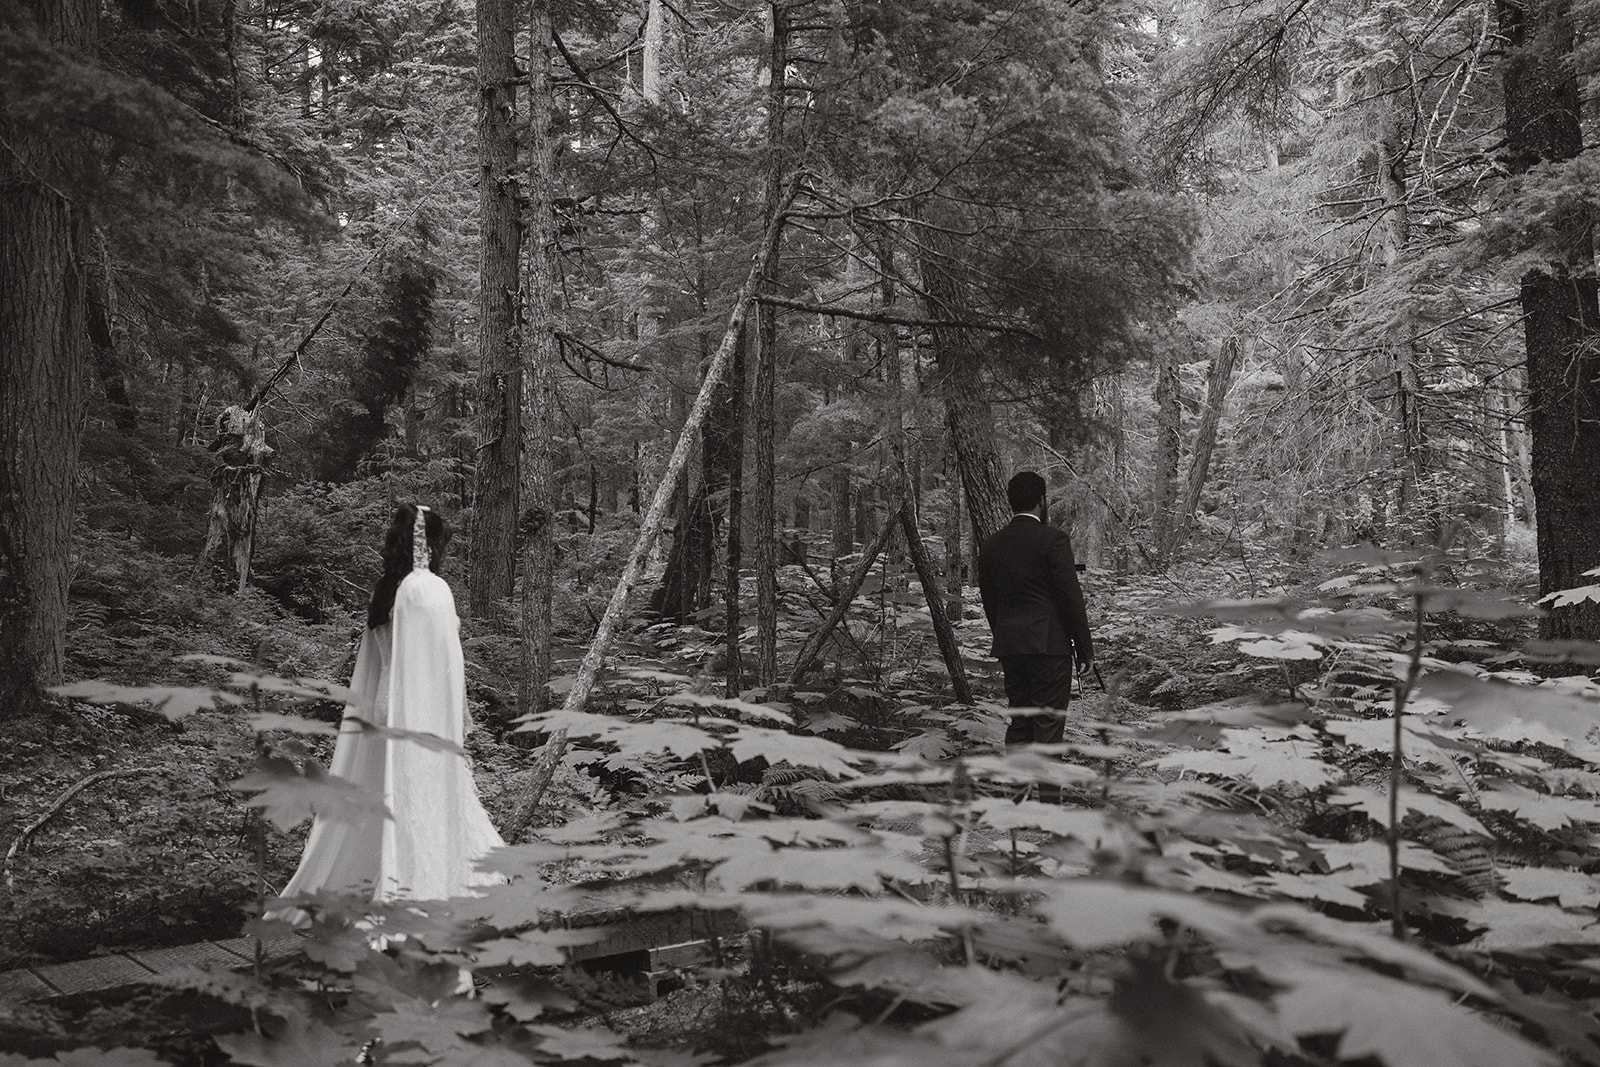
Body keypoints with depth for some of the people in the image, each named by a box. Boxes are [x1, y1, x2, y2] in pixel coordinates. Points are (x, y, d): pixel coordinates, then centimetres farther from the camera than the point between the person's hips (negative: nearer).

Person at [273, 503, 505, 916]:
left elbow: (371, 667, 15)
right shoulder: (429, 591, -13)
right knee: (419, 804, -4)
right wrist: (452, 727, -11)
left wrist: (366, 711, 20)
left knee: (374, 809, 12)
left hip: (383, 712, 8)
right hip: (420, 723, -8)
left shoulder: (385, 591, 10)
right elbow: (439, 668, -15)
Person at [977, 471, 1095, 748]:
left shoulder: (990, 545, 8)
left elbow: (989, 601, 12)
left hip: (1008, 646, 6)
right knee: (1048, 724, -2)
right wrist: (1084, 648, -3)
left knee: (1019, 722, 13)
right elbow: (1071, 597, -9)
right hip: (1049, 643, -6)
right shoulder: (1053, 539, -9)